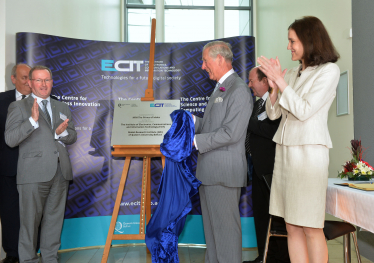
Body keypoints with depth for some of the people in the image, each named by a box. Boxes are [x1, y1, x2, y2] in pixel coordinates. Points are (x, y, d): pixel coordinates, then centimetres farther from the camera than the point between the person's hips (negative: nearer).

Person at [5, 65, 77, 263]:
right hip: (34, 172, -4)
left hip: (60, 171, 5)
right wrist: (33, 120, -21)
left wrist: (62, 133, -7)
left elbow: (72, 137, 16)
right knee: (30, 220, 3)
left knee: (54, 218, 12)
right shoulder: (18, 107, 2)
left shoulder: (62, 108, 17)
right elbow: (10, 139, -9)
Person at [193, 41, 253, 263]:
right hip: (209, 170, 10)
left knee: (226, 226, 1)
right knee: (212, 225, 18)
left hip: (223, 172, -10)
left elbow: (230, 133, -21)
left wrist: (194, 141, -18)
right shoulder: (220, 88, 18)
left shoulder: (239, 90, -14)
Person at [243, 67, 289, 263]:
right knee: (260, 212, 16)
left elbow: (273, 130, -25)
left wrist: (250, 122, -19)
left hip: (271, 167, -10)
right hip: (259, 166, 10)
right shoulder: (258, 103, 17)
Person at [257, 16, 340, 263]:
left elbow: (304, 111, -12)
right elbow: (273, 113, 14)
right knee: (292, 227, 9)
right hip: (284, 150, 6)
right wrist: (274, 86, -1)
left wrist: (280, 81, -9)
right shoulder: (293, 74, 14)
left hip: (308, 151, -6)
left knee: (311, 229, -2)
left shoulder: (328, 71, -2)